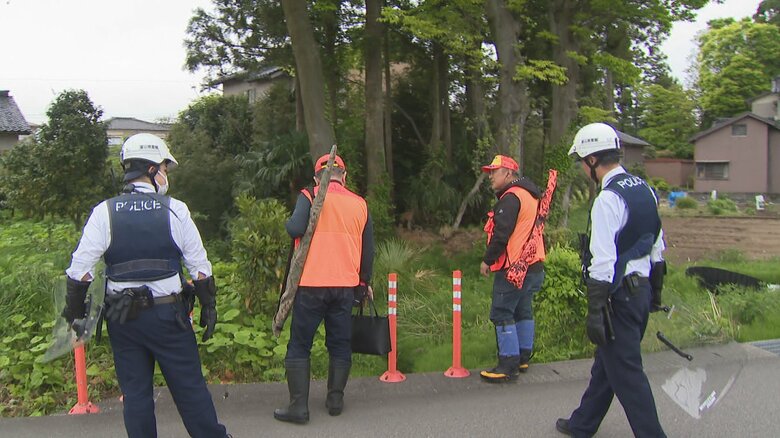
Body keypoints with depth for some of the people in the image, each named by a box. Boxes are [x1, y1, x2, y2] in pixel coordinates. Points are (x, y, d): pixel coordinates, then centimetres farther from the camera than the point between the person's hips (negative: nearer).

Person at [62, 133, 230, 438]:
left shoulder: (104, 212, -2)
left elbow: (80, 269, -5)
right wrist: (209, 307, 7)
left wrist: (74, 310, 7)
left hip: (122, 319, 2)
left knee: (135, 392, 12)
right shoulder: (175, 210, -6)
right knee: (190, 387, 9)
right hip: (168, 315, -1)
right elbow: (200, 267, -3)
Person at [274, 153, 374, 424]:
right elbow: (368, 249, 11)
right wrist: (365, 282, 23)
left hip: (311, 284, -3)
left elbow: (295, 229, -19)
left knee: (299, 346, 6)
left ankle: (298, 406, 4)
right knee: (340, 345, 14)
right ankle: (335, 400, 18)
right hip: (346, 286, 3)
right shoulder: (359, 204, 8)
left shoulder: (310, 197, -3)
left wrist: (289, 222, 4)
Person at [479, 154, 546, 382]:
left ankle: (508, 365, -3)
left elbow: (501, 234, -20)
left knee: (502, 314, -5)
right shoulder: (530, 196, 18)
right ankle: (523, 358, 26)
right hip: (533, 265, 10)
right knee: (523, 311, 16)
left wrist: (487, 260, -10)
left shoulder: (511, 197, -14)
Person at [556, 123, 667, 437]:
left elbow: (603, 262, -22)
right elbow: (657, 246, 16)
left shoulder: (608, 199, -19)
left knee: (625, 371, 0)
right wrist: (655, 292, 24)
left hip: (620, 296, -10)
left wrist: (595, 312, -19)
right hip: (642, 289, 10)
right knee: (606, 362, 19)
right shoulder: (645, 190, 10)